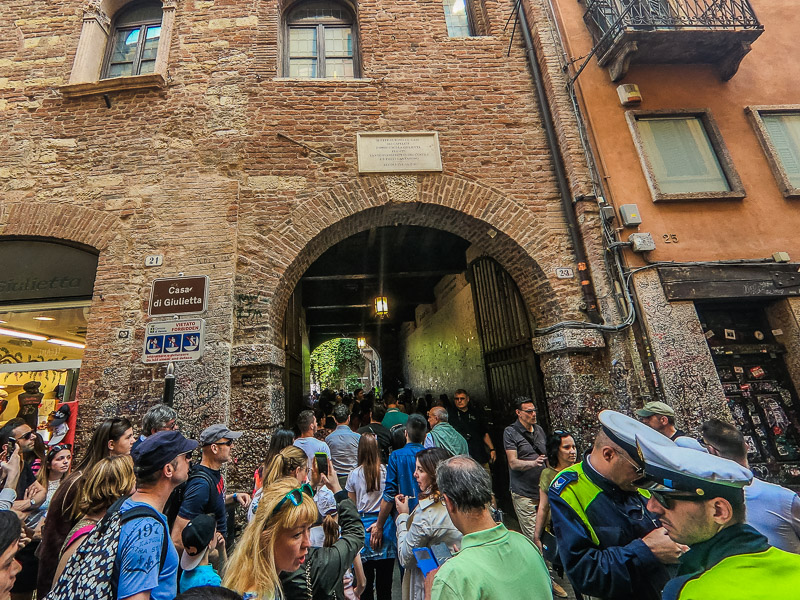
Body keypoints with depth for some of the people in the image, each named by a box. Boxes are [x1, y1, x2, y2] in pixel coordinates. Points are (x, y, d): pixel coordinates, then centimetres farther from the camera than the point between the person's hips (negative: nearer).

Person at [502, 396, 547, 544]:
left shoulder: (539, 429, 10)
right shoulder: (510, 432, -9)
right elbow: (513, 463, -15)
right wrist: (534, 463, -29)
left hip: (542, 489, 6)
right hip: (524, 493, -6)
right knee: (532, 536, -5)